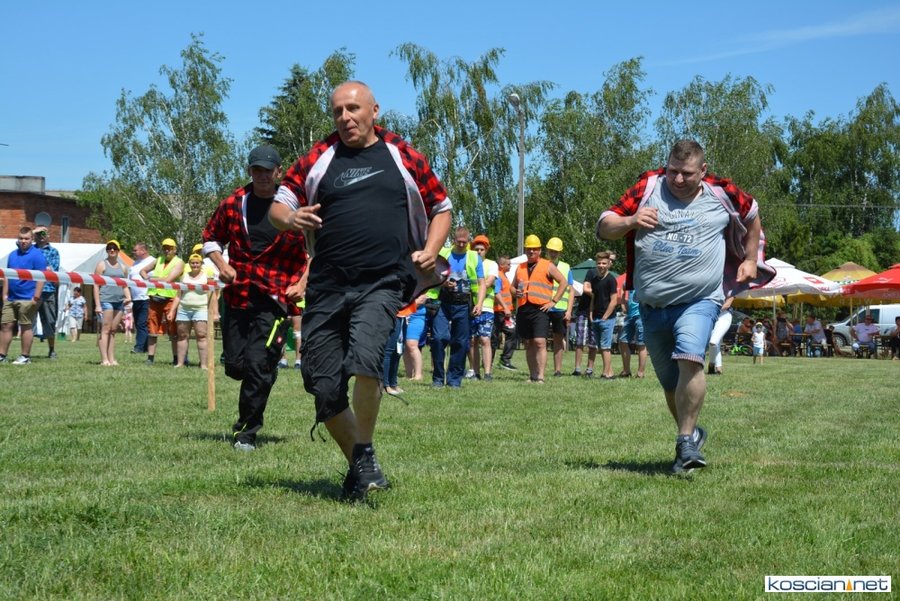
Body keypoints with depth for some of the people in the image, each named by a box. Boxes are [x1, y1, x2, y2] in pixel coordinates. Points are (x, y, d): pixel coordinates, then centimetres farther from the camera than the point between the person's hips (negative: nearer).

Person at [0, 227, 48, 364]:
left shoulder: (37, 255, -7)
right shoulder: (13, 255, 14)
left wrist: (36, 297, -17)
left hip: (27, 299, -7)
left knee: (26, 327, -1)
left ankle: (25, 357, 6)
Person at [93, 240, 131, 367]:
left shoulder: (123, 267, 18)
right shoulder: (102, 265, 3)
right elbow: (96, 285, -1)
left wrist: (128, 296, 3)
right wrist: (97, 305, -9)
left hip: (120, 301, 5)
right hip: (106, 300, -5)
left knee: (113, 330, 7)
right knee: (105, 329, -8)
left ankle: (112, 358, 9)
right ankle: (104, 359, -10)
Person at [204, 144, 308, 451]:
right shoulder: (233, 204, 6)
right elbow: (211, 237, 20)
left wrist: (303, 283, -4)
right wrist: (221, 265, 2)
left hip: (276, 298, -4)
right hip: (237, 295, 4)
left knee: (258, 365, -12)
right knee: (234, 365, 6)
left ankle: (246, 431, 1)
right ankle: (264, 379, 40)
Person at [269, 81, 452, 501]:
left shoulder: (402, 157, 10)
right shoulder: (318, 159, 12)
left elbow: (441, 208, 19)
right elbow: (278, 206, 11)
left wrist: (430, 250, 2)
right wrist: (290, 218, -13)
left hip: (384, 282, -2)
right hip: (327, 286, 3)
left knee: (364, 359, -27)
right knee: (323, 386, 0)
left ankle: (365, 453, -6)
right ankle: (357, 466, 21)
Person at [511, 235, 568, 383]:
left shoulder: (547, 266, 4)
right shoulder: (520, 268, 18)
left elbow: (564, 282, 2)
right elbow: (513, 286, 23)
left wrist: (553, 301, -4)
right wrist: (515, 292, -1)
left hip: (540, 309, -5)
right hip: (523, 309, 5)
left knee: (540, 342, -14)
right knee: (528, 343, 8)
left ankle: (540, 377, -17)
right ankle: (532, 375, 14)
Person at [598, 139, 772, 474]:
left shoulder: (721, 195, 3)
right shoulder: (647, 189, 2)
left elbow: (752, 217, 24)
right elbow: (603, 228, 1)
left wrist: (751, 261, 19)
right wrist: (630, 221, -18)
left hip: (699, 300, -3)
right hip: (652, 305, 3)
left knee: (690, 358, -28)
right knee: (670, 383, 10)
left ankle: (686, 442, -22)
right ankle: (692, 434, 34)